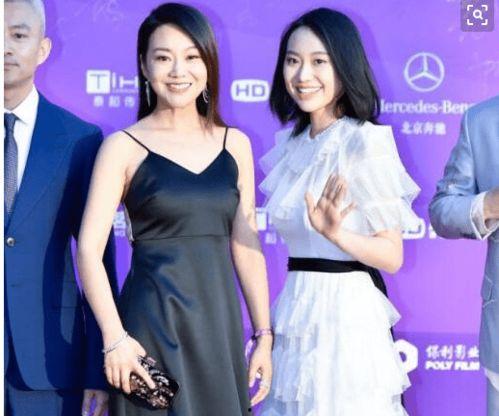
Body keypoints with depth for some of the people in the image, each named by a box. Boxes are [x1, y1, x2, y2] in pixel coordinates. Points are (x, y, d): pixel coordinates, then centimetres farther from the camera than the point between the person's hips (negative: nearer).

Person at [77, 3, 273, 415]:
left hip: (220, 323, 4)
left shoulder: (235, 145, 8)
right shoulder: (123, 147, -4)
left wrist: (264, 334, 6)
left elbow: (246, 246, 10)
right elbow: (90, 249, -8)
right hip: (153, 325, -4)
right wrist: (114, 337, -17)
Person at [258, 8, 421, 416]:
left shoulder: (365, 142, -12)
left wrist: (336, 234, -28)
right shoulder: (292, 143, 8)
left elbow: (392, 256, -12)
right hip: (296, 313, 7)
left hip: (345, 312, -7)